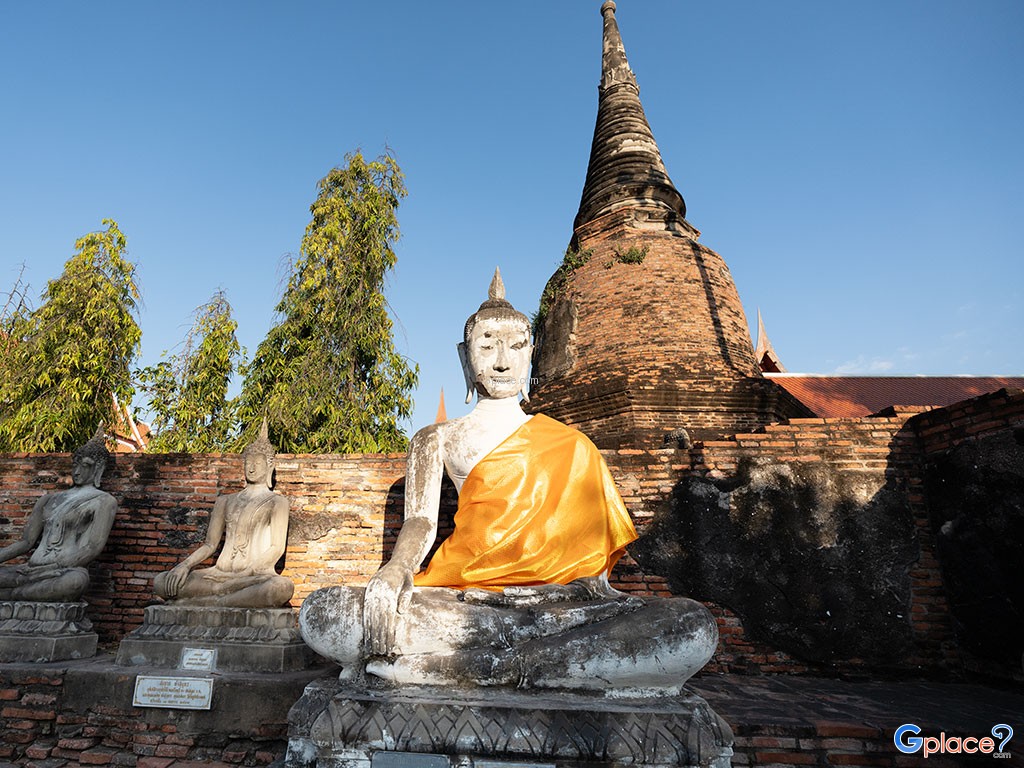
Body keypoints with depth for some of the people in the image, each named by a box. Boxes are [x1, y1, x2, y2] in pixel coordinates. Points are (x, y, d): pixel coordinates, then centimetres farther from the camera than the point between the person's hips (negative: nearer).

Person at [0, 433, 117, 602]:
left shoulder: (103, 501, 3)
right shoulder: (50, 499, 24)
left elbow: (93, 548, -8)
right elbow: (25, 542, 19)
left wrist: (52, 568, -16)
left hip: (64, 573, -4)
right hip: (30, 571, 4)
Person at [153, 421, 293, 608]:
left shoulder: (276, 502, 8)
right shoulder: (225, 501, 22)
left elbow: (277, 548, -3)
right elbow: (210, 544, 17)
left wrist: (245, 573, -16)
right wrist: (185, 565, -3)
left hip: (256, 576, -4)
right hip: (220, 573, 4)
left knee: (282, 587, -39)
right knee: (160, 582, -17)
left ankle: (207, 602, -28)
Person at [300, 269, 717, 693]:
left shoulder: (570, 445, 19)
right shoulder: (436, 440, 17)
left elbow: (588, 543, 14)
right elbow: (420, 523, 4)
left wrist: (594, 584, -8)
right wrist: (396, 570, -19)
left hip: (557, 600, 2)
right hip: (465, 599, -1)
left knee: (696, 627, -28)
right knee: (321, 613, -27)